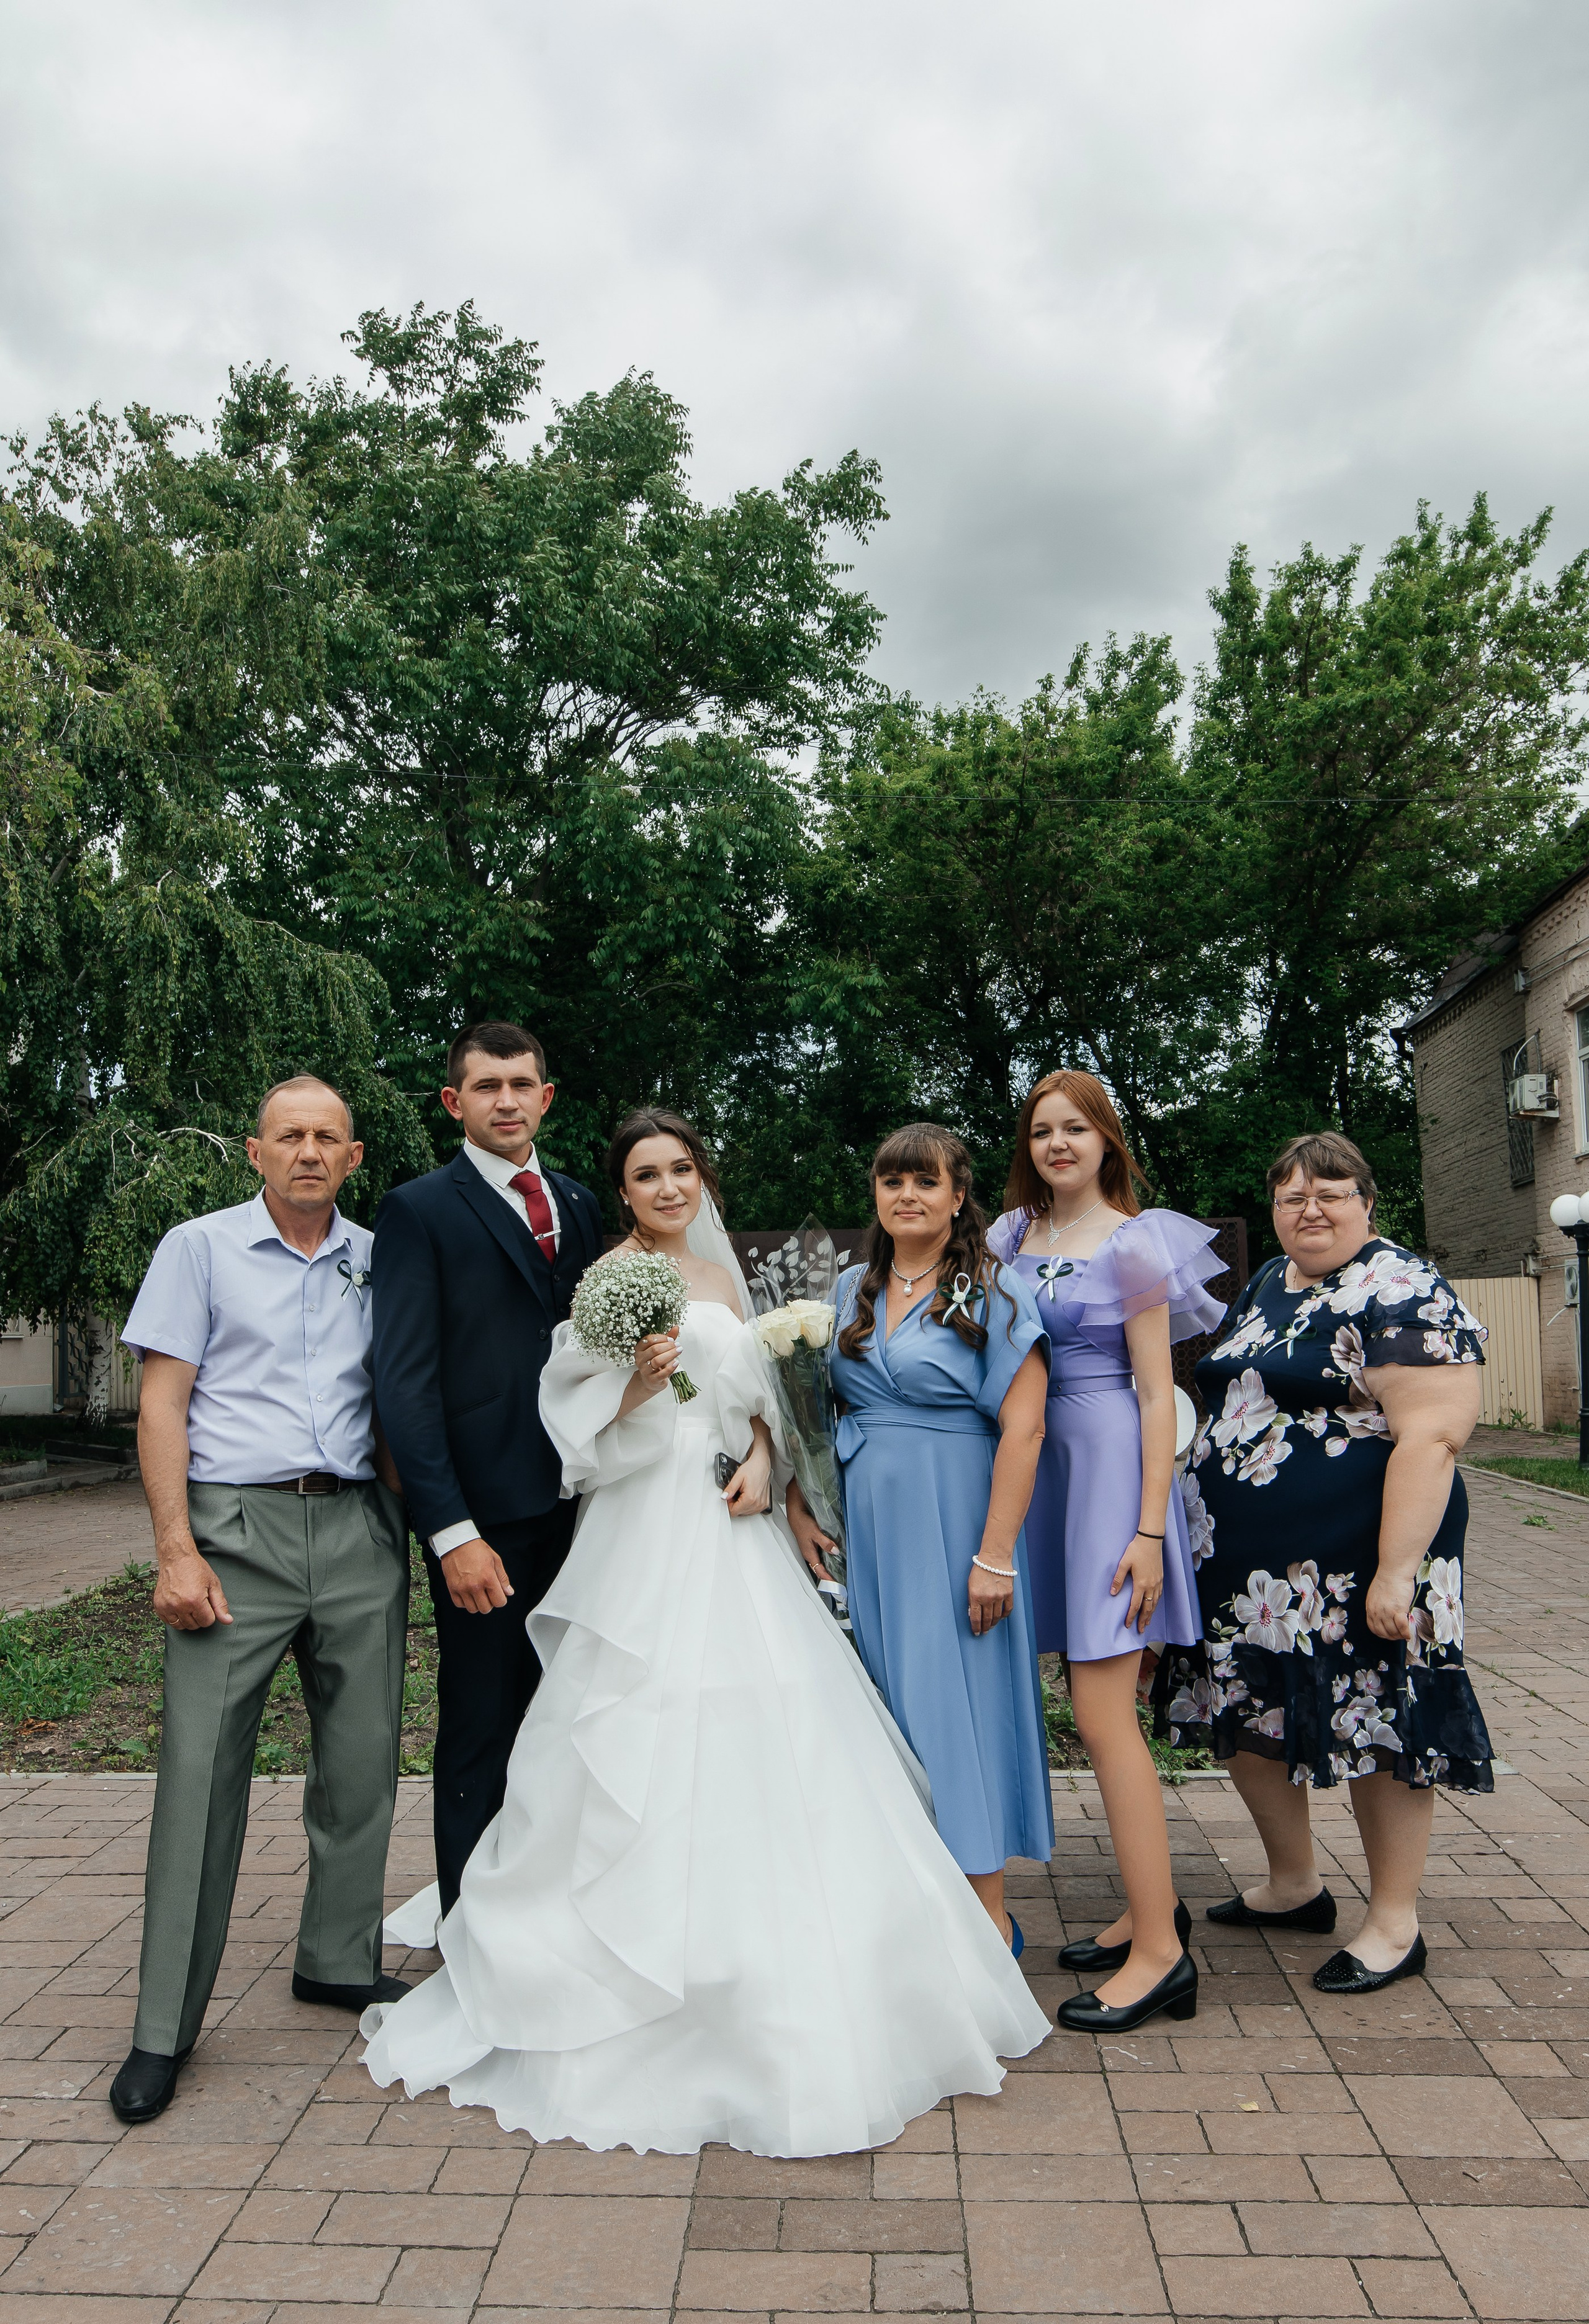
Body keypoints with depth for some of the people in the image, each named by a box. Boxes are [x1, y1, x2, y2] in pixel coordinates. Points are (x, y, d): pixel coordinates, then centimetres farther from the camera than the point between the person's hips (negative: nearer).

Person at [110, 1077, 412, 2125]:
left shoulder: (379, 1260, 12)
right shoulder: (200, 1249, 4)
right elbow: (162, 1403, -2)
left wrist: (407, 1527, 7)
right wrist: (176, 1549, -10)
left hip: (359, 1532, 3)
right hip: (238, 1527, -3)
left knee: (364, 1760, 8)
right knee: (201, 1770, -3)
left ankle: (340, 1960, 27)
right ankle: (165, 2027, 10)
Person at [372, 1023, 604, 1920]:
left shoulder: (582, 1204, 12)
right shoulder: (418, 1210, -4)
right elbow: (405, 1382, -9)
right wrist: (452, 1533, -15)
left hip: (578, 1502, 5)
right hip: (486, 1511, -5)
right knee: (482, 1723, 7)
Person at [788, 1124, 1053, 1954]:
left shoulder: (993, 1292, -8)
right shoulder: (849, 1291, 8)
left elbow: (1022, 1429, -14)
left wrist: (995, 1554, -18)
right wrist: (799, 1510, 3)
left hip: (953, 1527, -5)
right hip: (865, 1531, 5)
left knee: (960, 1702, 2)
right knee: (888, 1706, 12)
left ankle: (988, 1917, 17)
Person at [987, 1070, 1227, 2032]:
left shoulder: (1131, 1243, -7)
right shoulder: (1015, 1233, 11)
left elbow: (1156, 1394, -9)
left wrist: (1149, 1528, -14)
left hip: (1112, 1464, -7)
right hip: (1044, 1465, 7)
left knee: (1101, 1712, -7)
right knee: (1105, 1709, 13)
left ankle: (1161, 1952, 3)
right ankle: (1156, 1900, 28)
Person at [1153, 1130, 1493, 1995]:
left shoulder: (1402, 1293, -14)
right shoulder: (1268, 1284, 12)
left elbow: (1432, 1436, -21)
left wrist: (1397, 1569, -25)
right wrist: (1207, 1523, 20)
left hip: (1349, 1563, -8)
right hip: (1245, 1560, 9)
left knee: (1374, 1729, 5)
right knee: (1245, 1718, 15)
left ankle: (1394, 1924, 23)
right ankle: (1295, 1884, 35)